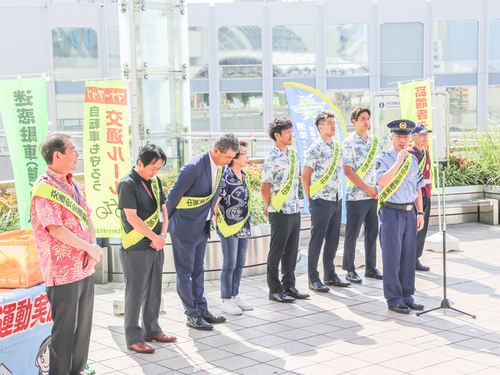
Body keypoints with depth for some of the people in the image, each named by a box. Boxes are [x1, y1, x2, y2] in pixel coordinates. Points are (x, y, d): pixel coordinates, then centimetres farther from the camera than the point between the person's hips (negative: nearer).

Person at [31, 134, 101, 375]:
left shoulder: (71, 184, 12)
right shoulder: (44, 188, -15)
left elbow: (87, 217, 12)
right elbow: (55, 229, -21)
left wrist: (93, 248, -5)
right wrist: (90, 248, -15)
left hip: (84, 268, 8)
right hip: (63, 271, -8)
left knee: (83, 325, 17)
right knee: (65, 328, 0)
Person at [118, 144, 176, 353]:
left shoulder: (155, 181, 10)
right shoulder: (127, 184, -13)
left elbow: (163, 209, 14)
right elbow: (132, 218, -17)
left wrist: (162, 235, -1)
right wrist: (155, 238, -13)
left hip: (156, 246, 8)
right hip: (135, 249, -8)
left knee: (154, 290, 15)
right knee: (135, 293, -1)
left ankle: (151, 330, 28)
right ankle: (133, 338, 7)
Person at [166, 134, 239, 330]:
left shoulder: (219, 166, 1)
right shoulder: (194, 167, -25)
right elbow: (174, 195, -17)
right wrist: (167, 222, -7)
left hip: (202, 226, 8)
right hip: (185, 227, -8)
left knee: (198, 270, 18)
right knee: (185, 273, 3)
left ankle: (201, 310, 27)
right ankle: (192, 316, 10)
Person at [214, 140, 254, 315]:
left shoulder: (244, 175, 9)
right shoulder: (225, 177, -17)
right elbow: (214, 201, -18)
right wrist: (217, 219, -10)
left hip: (243, 227, 8)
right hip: (229, 228, -8)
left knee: (240, 263, 13)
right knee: (229, 264, -1)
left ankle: (235, 296, 25)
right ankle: (226, 301, 8)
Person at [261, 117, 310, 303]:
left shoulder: (293, 153, 10)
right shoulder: (272, 159, -14)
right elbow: (265, 188, -11)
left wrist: (295, 203, 16)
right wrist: (270, 208, -1)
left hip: (295, 210, 7)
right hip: (279, 213, -7)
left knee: (291, 251, 13)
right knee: (276, 252, 2)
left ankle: (289, 286, 24)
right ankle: (275, 290, 11)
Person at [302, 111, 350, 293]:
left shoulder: (337, 146, 12)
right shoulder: (315, 148, -11)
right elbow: (305, 176, -10)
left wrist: (339, 197, 14)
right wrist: (311, 198, -9)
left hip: (337, 200, 7)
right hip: (321, 201, -7)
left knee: (333, 239, 13)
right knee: (317, 240, -1)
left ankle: (330, 275, 24)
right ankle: (313, 279, 6)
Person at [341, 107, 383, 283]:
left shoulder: (375, 141, 11)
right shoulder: (348, 143, -7)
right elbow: (348, 171, -12)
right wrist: (367, 188, -14)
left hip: (375, 194, 6)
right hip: (356, 195, -6)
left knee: (372, 232, 11)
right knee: (352, 234, 0)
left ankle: (370, 267, 22)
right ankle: (350, 270, 9)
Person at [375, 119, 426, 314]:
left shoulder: (412, 159, 13)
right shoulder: (384, 158, -5)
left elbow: (418, 188, 18)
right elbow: (382, 182, -22)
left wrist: (420, 213, 13)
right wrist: (398, 162, -21)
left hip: (409, 212, 6)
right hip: (391, 212, -6)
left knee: (409, 256, 10)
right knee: (392, 257, -2)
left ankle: (407, 296, 21)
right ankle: (394, 300, 7)